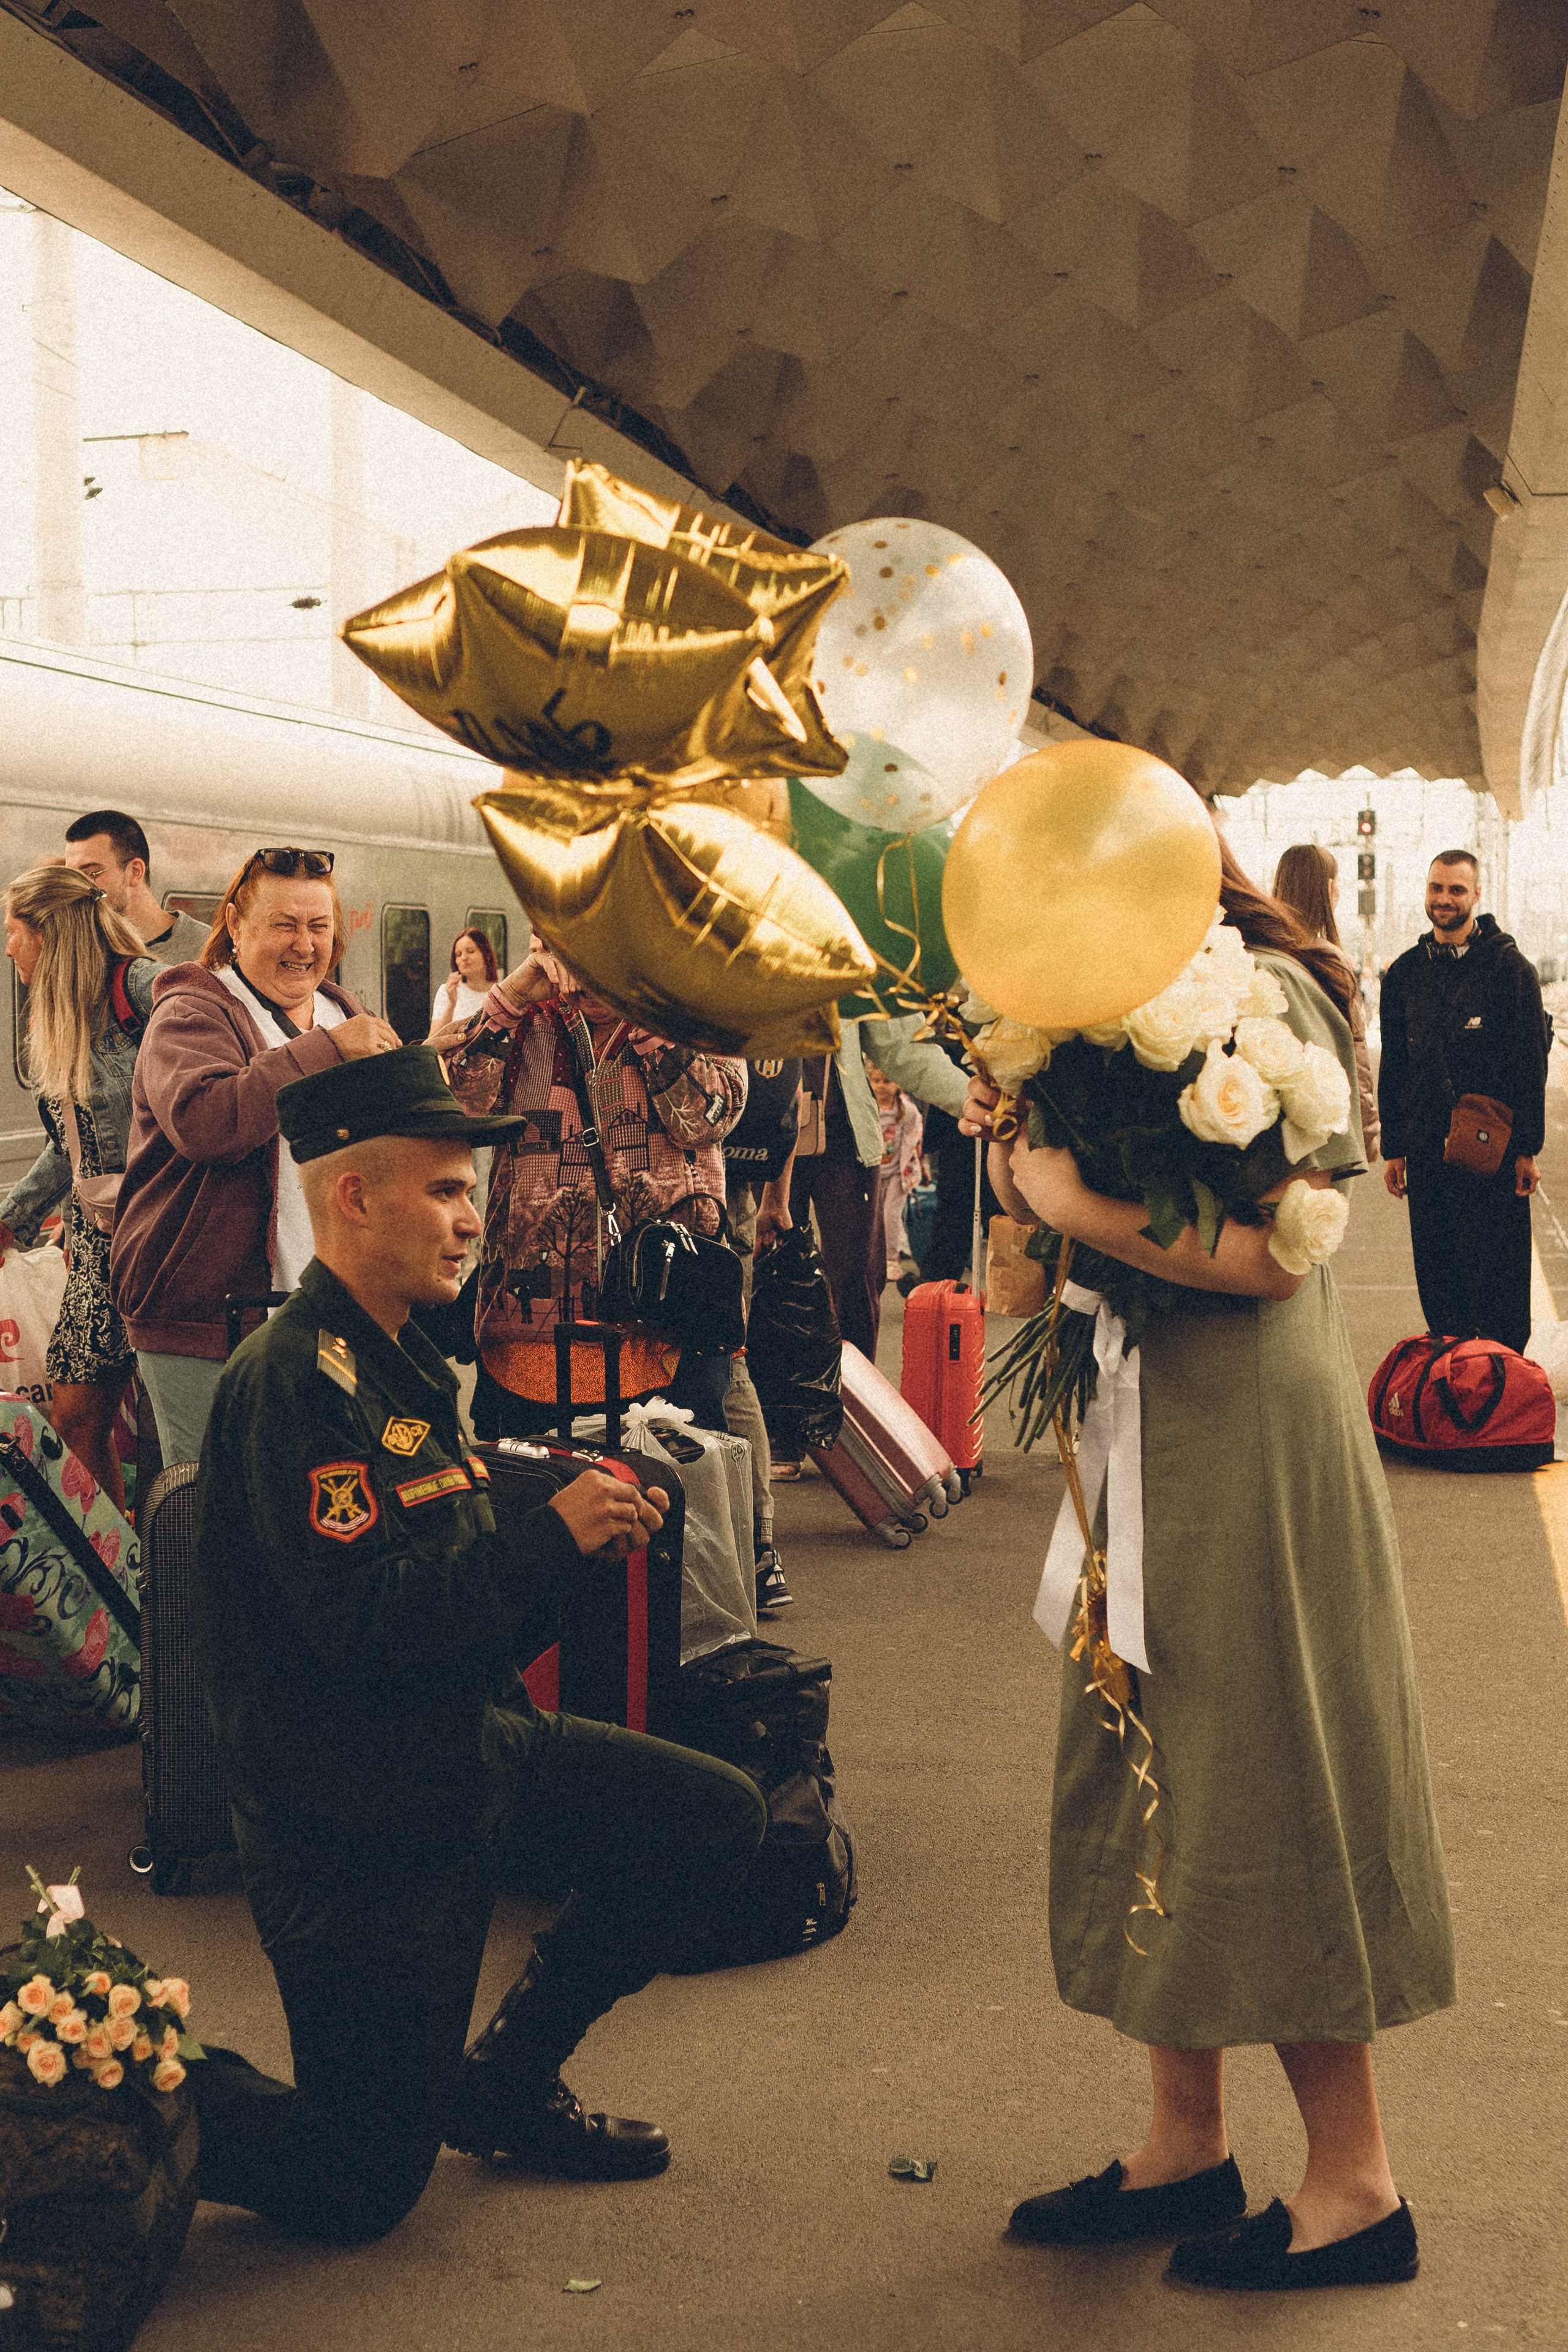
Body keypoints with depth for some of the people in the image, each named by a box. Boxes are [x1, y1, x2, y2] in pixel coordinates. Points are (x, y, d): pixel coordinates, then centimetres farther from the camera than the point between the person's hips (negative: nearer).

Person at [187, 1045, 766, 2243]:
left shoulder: (402, 1361, 11)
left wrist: (588, 1517, -1)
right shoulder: (298, 1379, -21)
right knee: (361, 2188, -3)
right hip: (358, 1817, -9)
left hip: (468, 1748, 9)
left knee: (718, 1818, 6)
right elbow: (363, 1621, -28)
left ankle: (504, 2081, 18)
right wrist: (552, 1536, -24)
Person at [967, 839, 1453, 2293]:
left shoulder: (1261, 999, -15)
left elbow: (1272, 1254, -24)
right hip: (1147, 1422, 9)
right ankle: (1186, 2144, 25)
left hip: (1248, 1427, -9)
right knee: (1150, 1774, 12)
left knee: (1260, 1789, 0)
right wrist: (1020, 1140, -3)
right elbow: (1072, 1213, 13)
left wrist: (1077, 1200, -22)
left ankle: (1355, 2185, 15)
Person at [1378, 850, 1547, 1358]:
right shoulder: (1405, 973, 11)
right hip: (1426, 1151, 4)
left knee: (1496, 1278, -3)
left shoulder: (1509, 968, -2)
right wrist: (1392, 1149, 11)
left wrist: (1526, 1149, -8)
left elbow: (1530, 1063, -3)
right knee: (1436, 1276, 7)